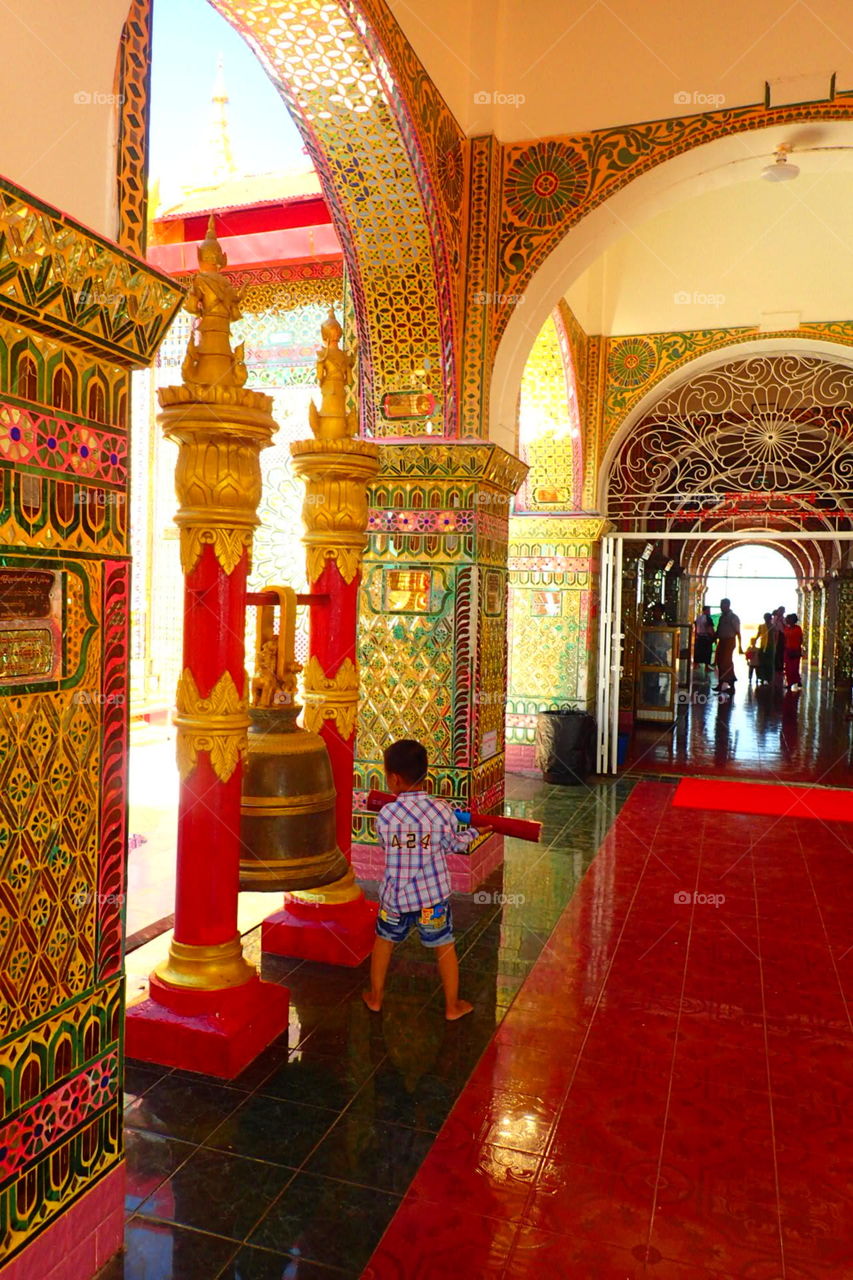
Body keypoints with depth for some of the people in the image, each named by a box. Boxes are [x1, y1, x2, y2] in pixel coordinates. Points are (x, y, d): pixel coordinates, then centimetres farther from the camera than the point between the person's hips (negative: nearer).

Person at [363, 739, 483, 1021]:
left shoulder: (385, 815, -14)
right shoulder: (441, 810, -14)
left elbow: (387, 844, 2)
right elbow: (453, 844, -1)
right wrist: (474, 832, 18)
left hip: (395, 895, 1)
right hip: (433, 896, -1)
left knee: (384, 941, 23)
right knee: (445, 947, 16)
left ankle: (375, 997, 38)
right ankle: (452, 1006, 29)